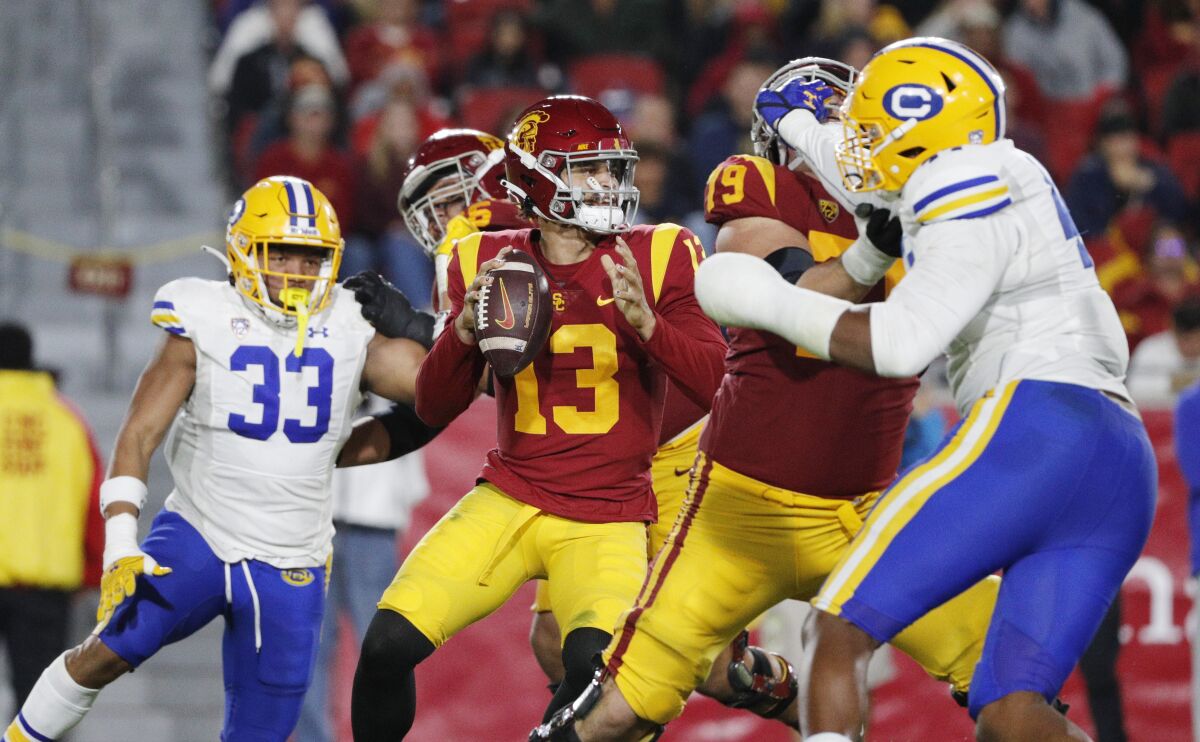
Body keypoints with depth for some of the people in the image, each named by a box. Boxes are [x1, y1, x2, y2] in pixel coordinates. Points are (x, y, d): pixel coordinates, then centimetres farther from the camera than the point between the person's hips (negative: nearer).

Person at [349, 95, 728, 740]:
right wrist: (466, 330, -14)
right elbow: (434, 409, 5)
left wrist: (646, 322, -26)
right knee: (389, 643, -15)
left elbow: (717, 384, -10)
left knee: (593, 663, -30)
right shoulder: (488, 264, 3)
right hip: (510, 502, 2)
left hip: (607, 518, -2)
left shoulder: (654, 259, -4)